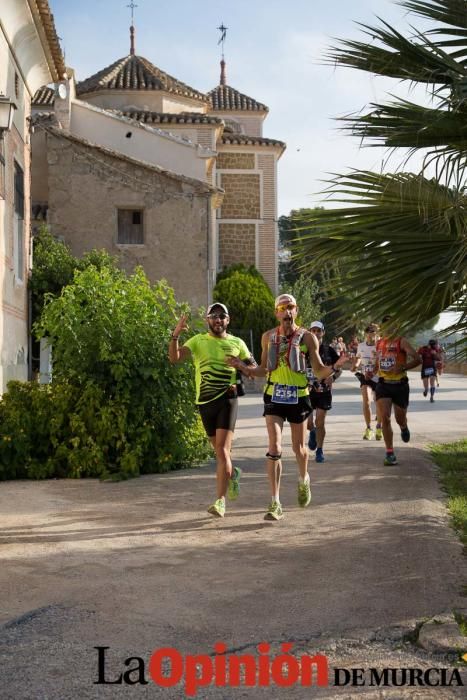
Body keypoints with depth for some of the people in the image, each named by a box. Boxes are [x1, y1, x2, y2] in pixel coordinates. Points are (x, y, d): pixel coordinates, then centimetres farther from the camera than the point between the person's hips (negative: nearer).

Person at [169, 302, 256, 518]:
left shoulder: (237, 343, 8)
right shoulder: (198, 341, 6)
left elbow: (254, 369, 16)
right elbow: (174, 357, -8)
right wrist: (175, 335, -24)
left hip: (227, 399, -2)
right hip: (205, 401, 2)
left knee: (222, 451, -13)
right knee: (218, 449, 14)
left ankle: (220, 501, -14)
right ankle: (232, 473, 46)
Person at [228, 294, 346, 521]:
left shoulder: (307, 337, -3)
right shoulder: (268, 337, 5)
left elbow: (319, 372, -1)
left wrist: (336, 366, -19)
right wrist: (245, 368, -2)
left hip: (298, 397, -1)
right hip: (274, 396, 1)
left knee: (299, 448, 13)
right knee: (274, 448, -11)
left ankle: (304, 481, 46)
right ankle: (275, 504, -11)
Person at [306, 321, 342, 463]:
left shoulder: (329, 350, 3)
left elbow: (339, 368, 8)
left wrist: (333, 376, -12)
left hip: (324, 390, 0)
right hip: (308, 389, 0)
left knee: (320, 423, 0)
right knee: (307, 422, -6)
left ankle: (319, 450, 15)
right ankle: (312, 432, 31)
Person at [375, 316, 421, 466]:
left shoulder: (401, 341, -8)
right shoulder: (379, 343, 10)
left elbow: (417, 359, -17)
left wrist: (402, 368, -27)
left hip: (400, 385, -3)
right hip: (383, 385, 3)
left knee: (400, 419, 10)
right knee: (384, 418, -12)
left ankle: (404, 428, 50)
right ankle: (390, 453, -7)